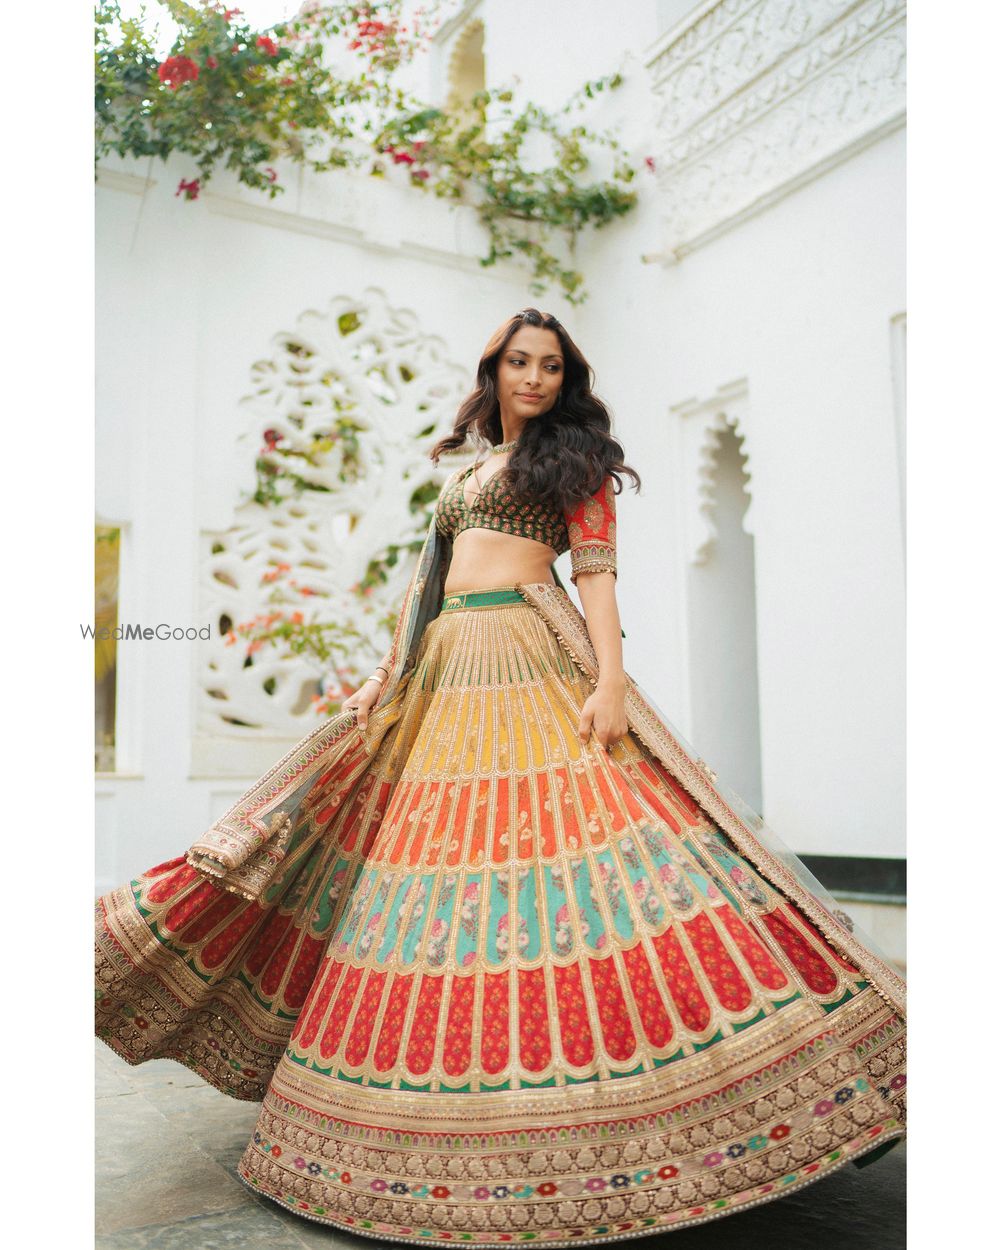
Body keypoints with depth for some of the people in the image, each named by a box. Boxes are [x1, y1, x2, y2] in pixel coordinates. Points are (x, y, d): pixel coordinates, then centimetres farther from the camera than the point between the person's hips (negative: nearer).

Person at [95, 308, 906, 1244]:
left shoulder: (575, 457, 8)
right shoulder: (463, 469, 26)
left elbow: (596, 571, -4)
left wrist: (610, 682, -17)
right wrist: (386, 674, 13)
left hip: (536, 667, -6)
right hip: (444, 676, 6)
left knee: (562, 848, -16)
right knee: (434, 867, 3)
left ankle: (588, 1092, -10)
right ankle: (446, 1089, 13)